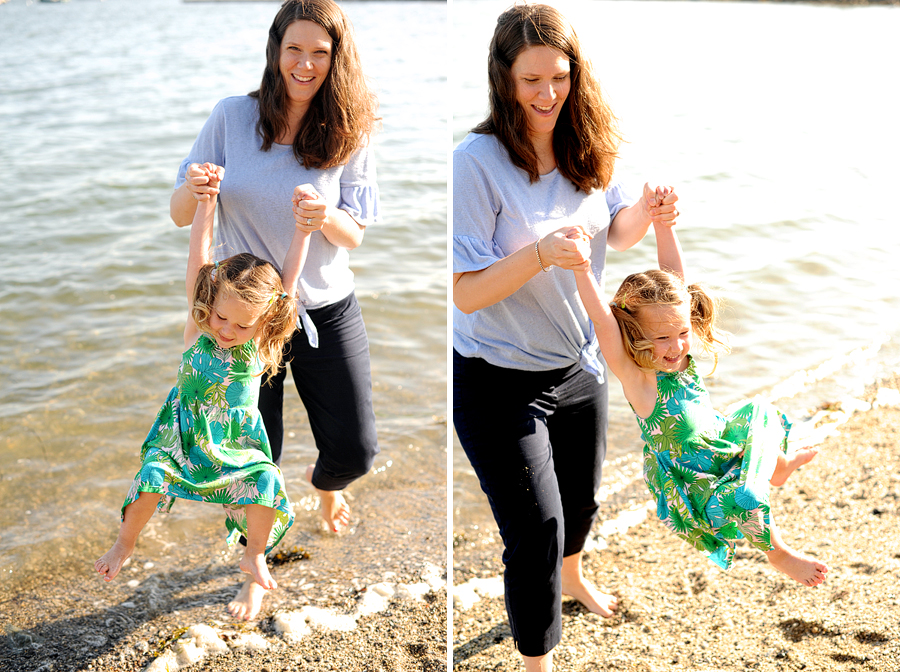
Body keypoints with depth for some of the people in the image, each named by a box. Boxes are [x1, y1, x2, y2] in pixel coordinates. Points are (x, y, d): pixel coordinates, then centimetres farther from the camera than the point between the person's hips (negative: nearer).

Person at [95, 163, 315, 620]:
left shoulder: (262, 339, -12)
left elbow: (289, 276, -18)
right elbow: (199, 257, -21)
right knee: (153, 477, -21)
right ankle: (125, 544, 9)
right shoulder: (199, 323, -13)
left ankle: (254, 557, 6)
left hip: (238, 440, 0)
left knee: (267, 488, -21)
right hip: (185, 427, 0)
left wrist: (304, 225, -24)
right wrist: (207, 199, -27)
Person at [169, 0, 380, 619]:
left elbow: (355, 235, -4)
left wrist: (327, 218, -27)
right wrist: (193, 191, -27)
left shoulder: (349, 133, -5)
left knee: (356, 450, 5)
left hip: (327, 311, 1)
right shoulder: (233, 116, -7)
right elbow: (180, 216, -3)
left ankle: (326, 485, 45)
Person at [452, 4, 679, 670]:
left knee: (581, 500, 26)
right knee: (537, 531, -1)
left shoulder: (585, 148, -4)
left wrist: (644, 214, -10)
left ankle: (572, 577, 59)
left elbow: (613, 233, 11)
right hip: (500, 382, -6)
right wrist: (541, 253, -38)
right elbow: (467, 292, -23)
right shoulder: (477, 161, -22)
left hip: (578, 365, 6)